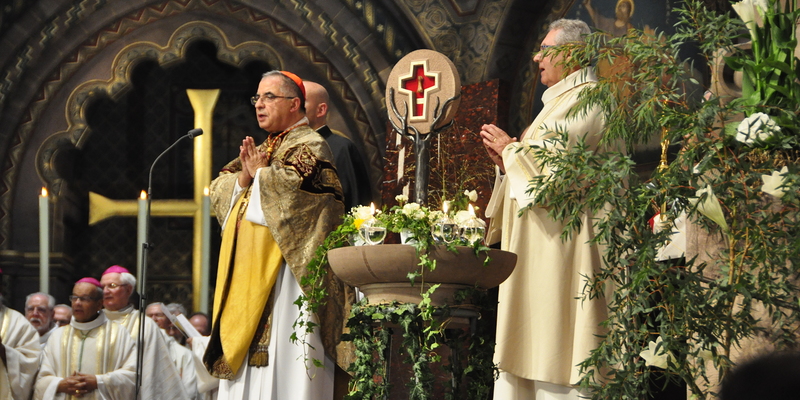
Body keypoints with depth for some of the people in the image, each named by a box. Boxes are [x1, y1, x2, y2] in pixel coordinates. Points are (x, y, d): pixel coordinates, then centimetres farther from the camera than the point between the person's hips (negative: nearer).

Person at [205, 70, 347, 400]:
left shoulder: (310, 145, -2)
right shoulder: (261, 151, 22)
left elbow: (293, 186, -20)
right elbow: (218, 190, 16)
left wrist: (260, 173, -3)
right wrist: (243, 177, -3)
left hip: (285, 266, -8)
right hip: (248, 272, 8)